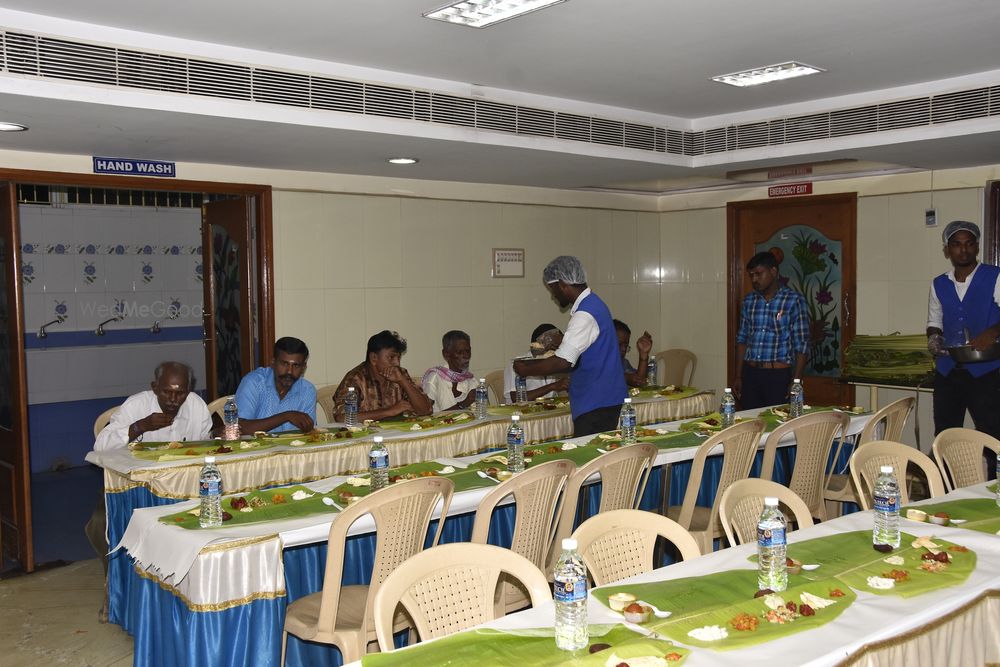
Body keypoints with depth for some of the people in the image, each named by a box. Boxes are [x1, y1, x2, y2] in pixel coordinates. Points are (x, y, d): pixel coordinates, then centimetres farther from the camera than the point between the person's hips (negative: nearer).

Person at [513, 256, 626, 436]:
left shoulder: (585, 314, -19)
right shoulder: (593, 304, 14)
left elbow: (563, 362, -25)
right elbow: (569, 356, 20)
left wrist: (527, 370, -12)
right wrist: (532, 363, 17)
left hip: (596, 405, -10)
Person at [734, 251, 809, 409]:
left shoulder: (794, 301, -5)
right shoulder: (749, 301, 9)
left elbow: (801, 345, -5)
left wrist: (795, 382, -10)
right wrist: (738, 376, 11)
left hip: (778, 375, -4)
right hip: (750, 374, 4)